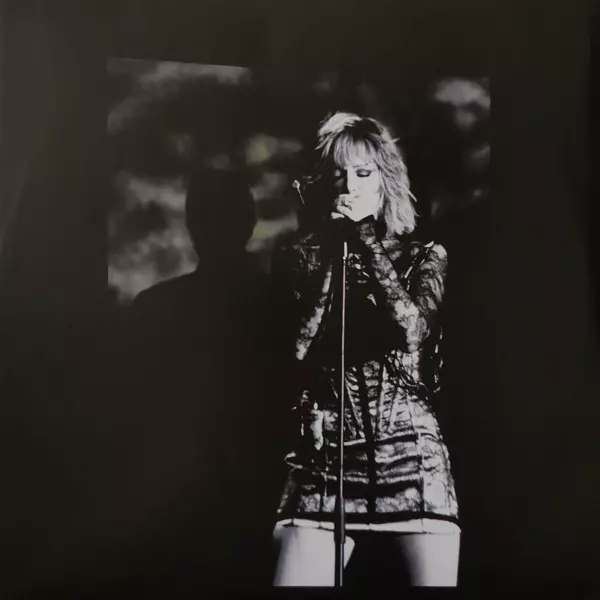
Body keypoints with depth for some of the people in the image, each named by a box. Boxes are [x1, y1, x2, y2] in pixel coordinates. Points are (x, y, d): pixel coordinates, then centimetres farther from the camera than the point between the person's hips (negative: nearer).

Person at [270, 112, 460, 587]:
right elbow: (297, 349, -5)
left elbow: (412, 331, -11)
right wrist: (333, 253, -7)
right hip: (325, 458, 0)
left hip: (412, 457, 1)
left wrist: (366, 238, -6)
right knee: (293, 580, -8)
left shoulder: (422, 254, 8)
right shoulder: (299, 256, 7)